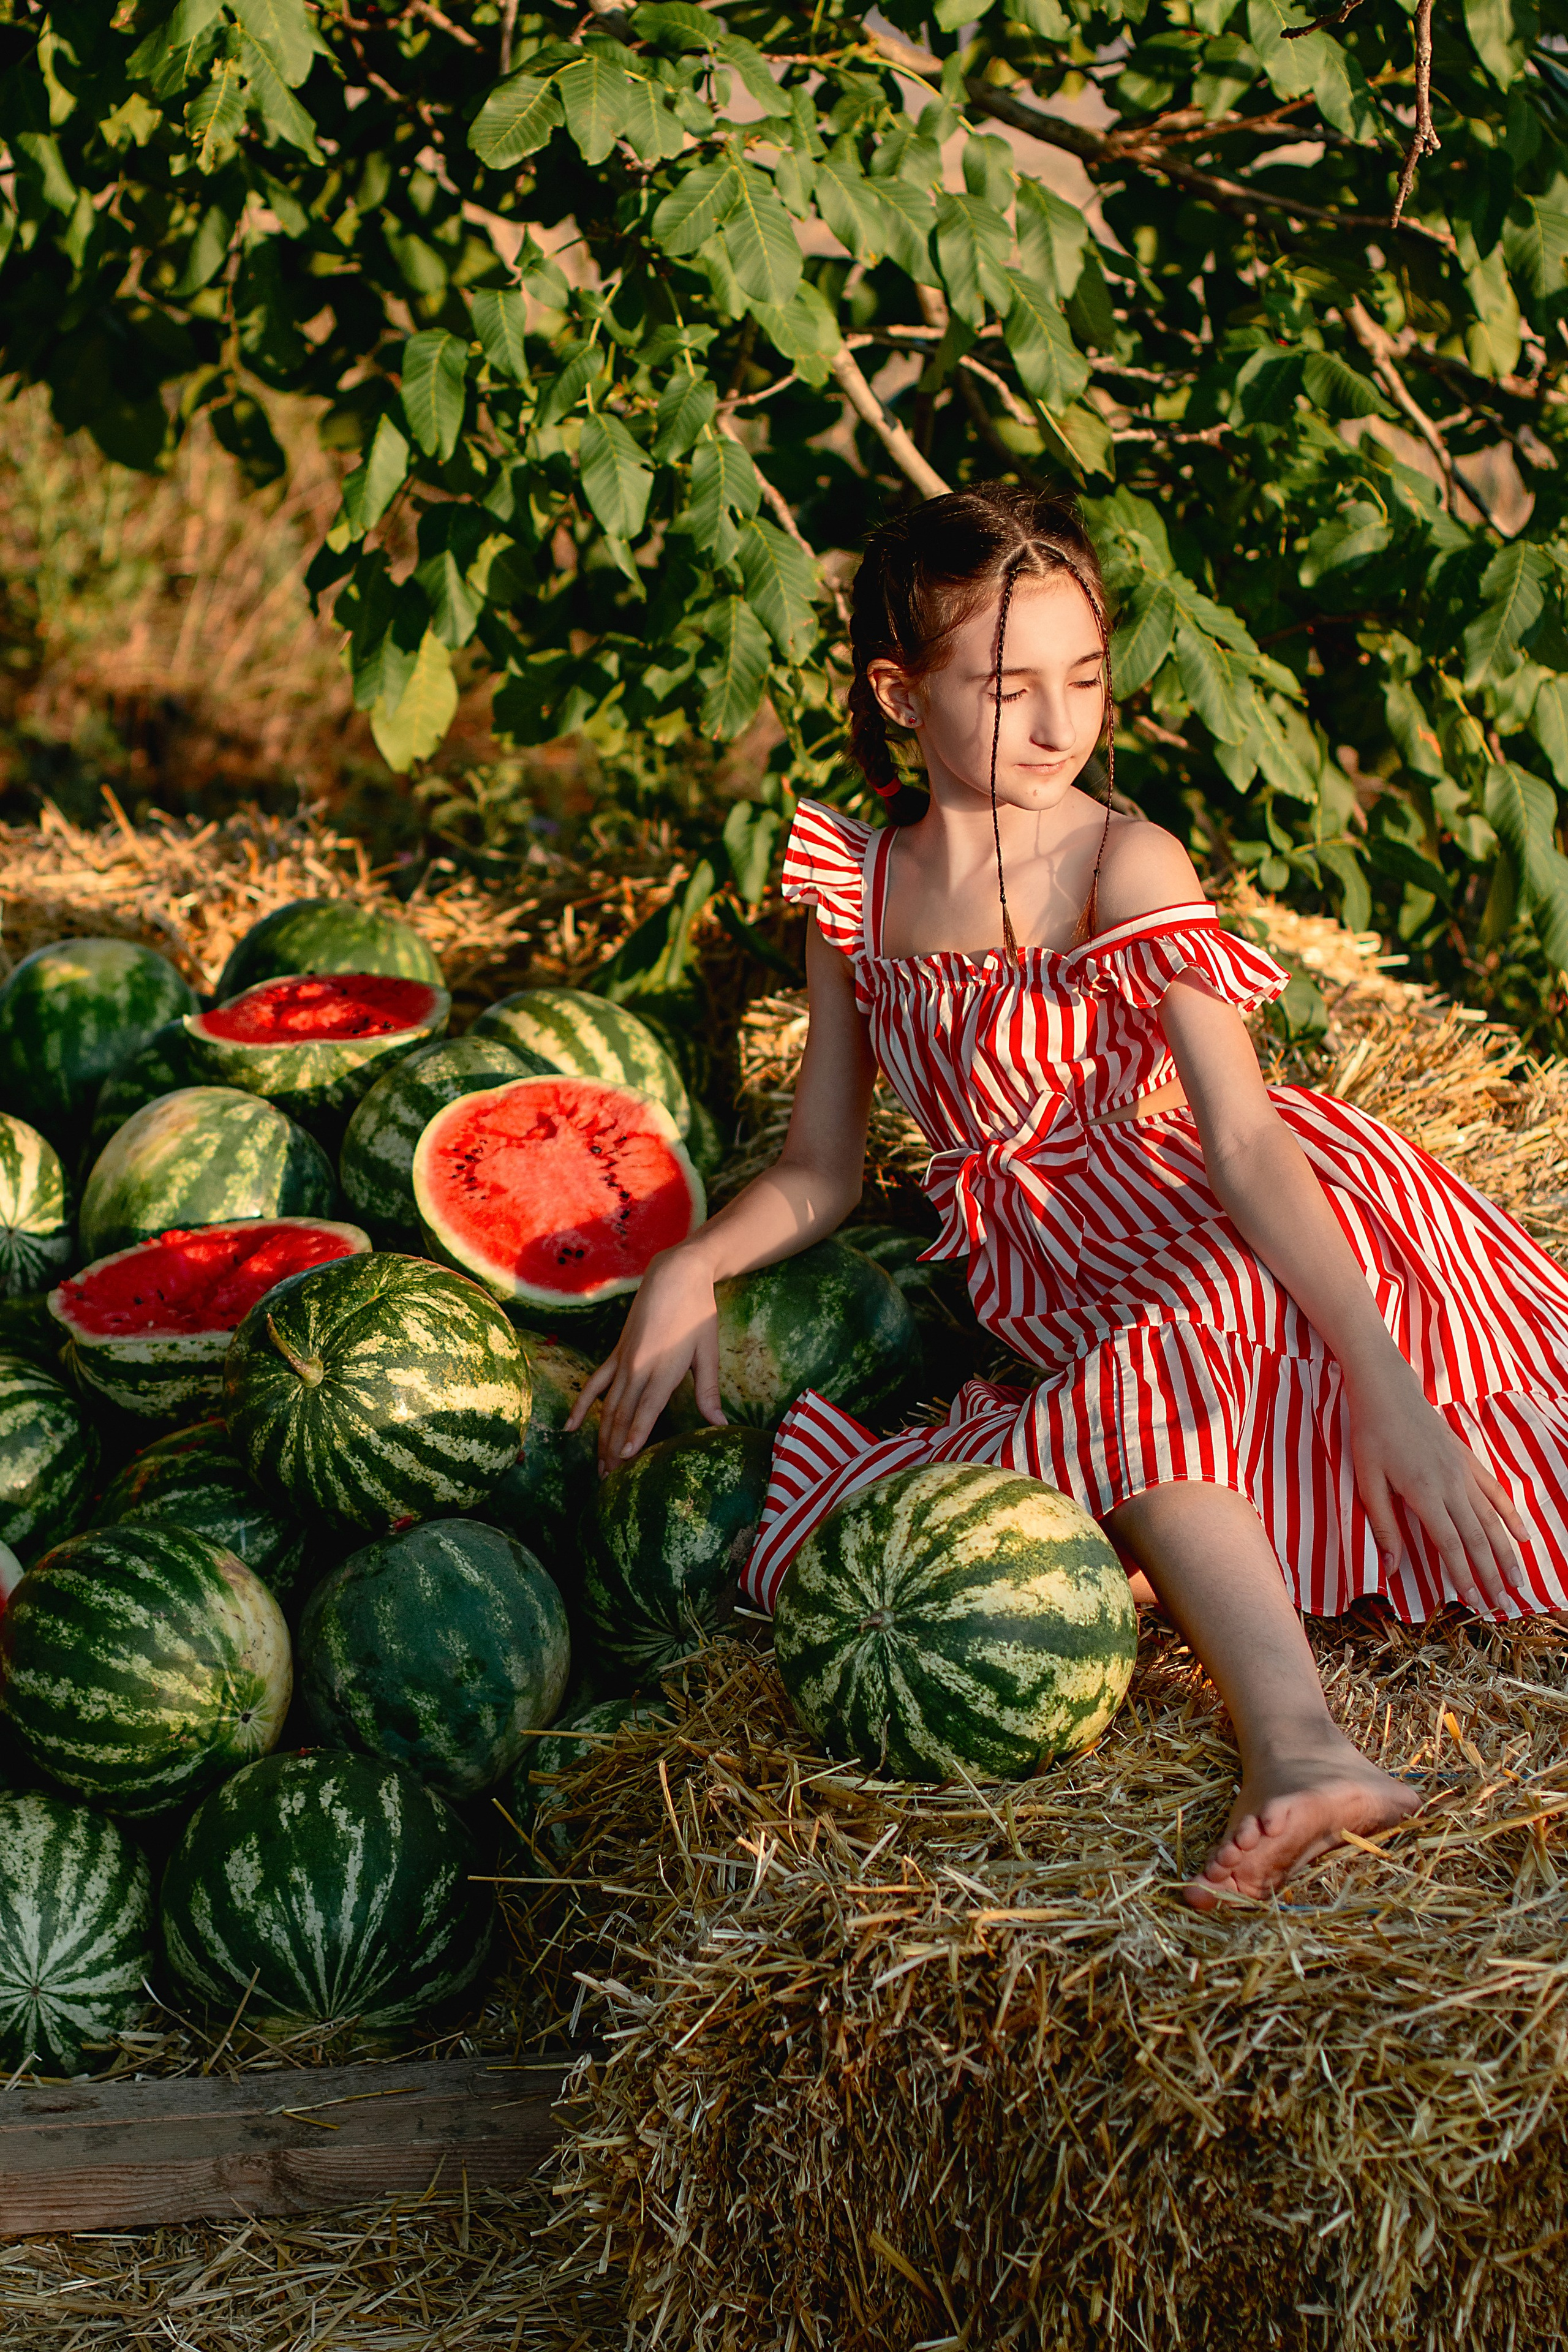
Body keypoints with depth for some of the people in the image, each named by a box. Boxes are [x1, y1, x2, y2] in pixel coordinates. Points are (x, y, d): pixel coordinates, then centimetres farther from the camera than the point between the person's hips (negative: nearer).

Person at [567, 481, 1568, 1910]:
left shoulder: (1126, 867, -10)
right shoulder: (855, 886, 4)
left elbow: (1243, 1138, -19)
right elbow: (821, 1173, 12)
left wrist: (1382, 1375, -28)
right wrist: (689, 1272, -9)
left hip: (1191, 1226, -5)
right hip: (1023, 1259, 5)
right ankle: (1300, 1752, -34)